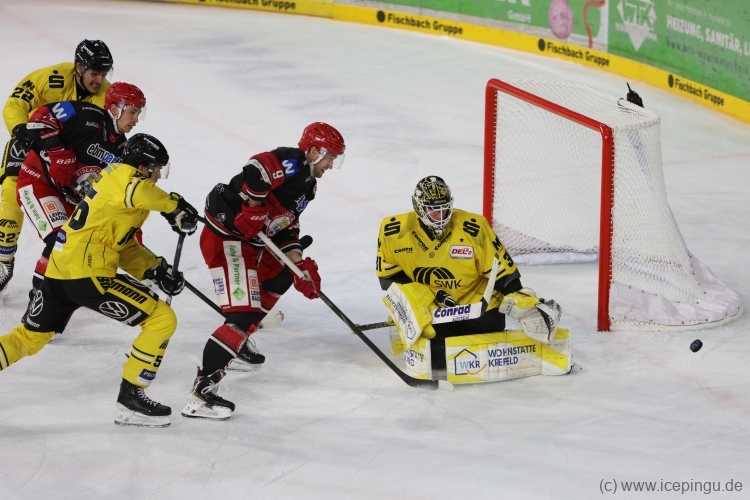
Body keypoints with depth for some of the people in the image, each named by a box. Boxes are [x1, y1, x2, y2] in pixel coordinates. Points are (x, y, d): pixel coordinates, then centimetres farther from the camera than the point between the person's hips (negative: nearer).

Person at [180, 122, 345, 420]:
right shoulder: (291, 163, -14)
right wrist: (253, 213, -28)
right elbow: (255, 172, -33)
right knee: (243, 313, -18)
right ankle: (201, 392, -23)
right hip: (225, 240, -11)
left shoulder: (306, 182, 18)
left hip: (251, 243, 11)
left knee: (281, 276, 31)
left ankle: (239, 341, 39)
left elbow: (286, 228, 19)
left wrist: (300, 265, 8)